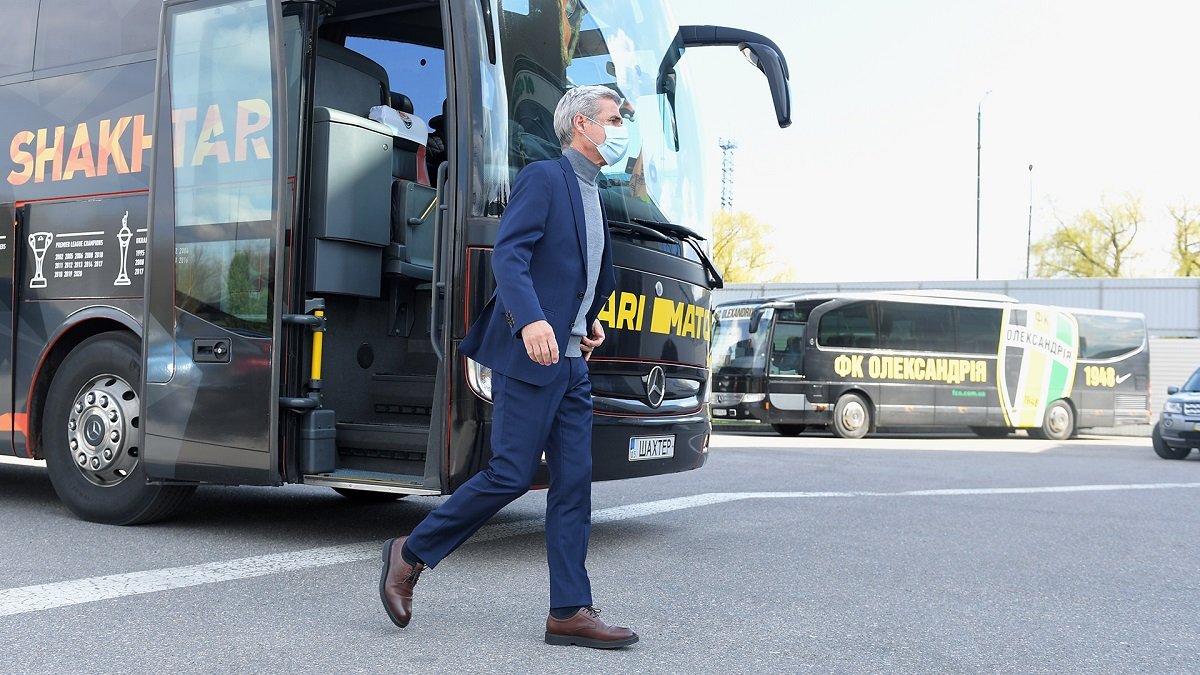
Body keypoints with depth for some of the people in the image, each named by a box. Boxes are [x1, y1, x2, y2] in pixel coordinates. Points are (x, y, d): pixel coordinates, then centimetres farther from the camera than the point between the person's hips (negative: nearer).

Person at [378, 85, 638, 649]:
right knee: (511, 475, -6)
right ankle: (410, 555, 12)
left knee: (574, 482, 3)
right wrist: (531, 319, -32)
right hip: (528, 355, -8)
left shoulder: (591, 196, 21)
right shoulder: (543, 178, -6)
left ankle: (570, 611, 7)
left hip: (571, 362, 9)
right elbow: (508, 254, -19)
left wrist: (589, 323, 16)